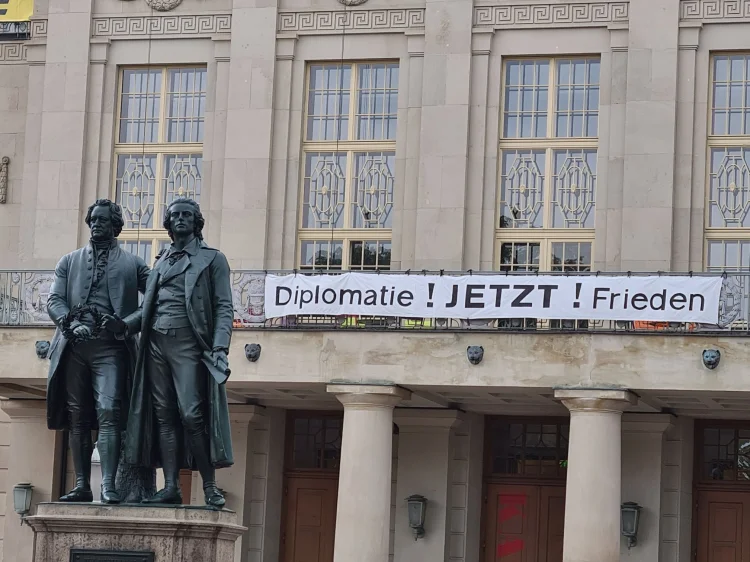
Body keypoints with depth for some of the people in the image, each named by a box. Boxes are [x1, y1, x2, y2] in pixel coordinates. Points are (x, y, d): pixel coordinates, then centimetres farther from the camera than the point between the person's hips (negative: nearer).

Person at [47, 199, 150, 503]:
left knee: (108, 413, -16)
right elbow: (54, 300, 8)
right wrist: (71, 324, -13)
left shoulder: (132, 264, 12)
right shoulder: (70, 262, 19)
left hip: (110, 347, -3)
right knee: (77, 418, 3)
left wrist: (126, 324, -13)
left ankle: (108, 485, -21)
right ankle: (82, 486, 6)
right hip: (74, 347, 3)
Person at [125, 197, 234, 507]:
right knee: (164, 417, 1)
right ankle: (171, 487, 1)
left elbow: (224, 307, -1)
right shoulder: (161, 261, 22)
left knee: (192, 416, -13)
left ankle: (210, 487, -8)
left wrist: (220, 347, -13)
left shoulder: (212, 259, 7)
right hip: (157, 342, 5)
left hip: (187, 342, -5)